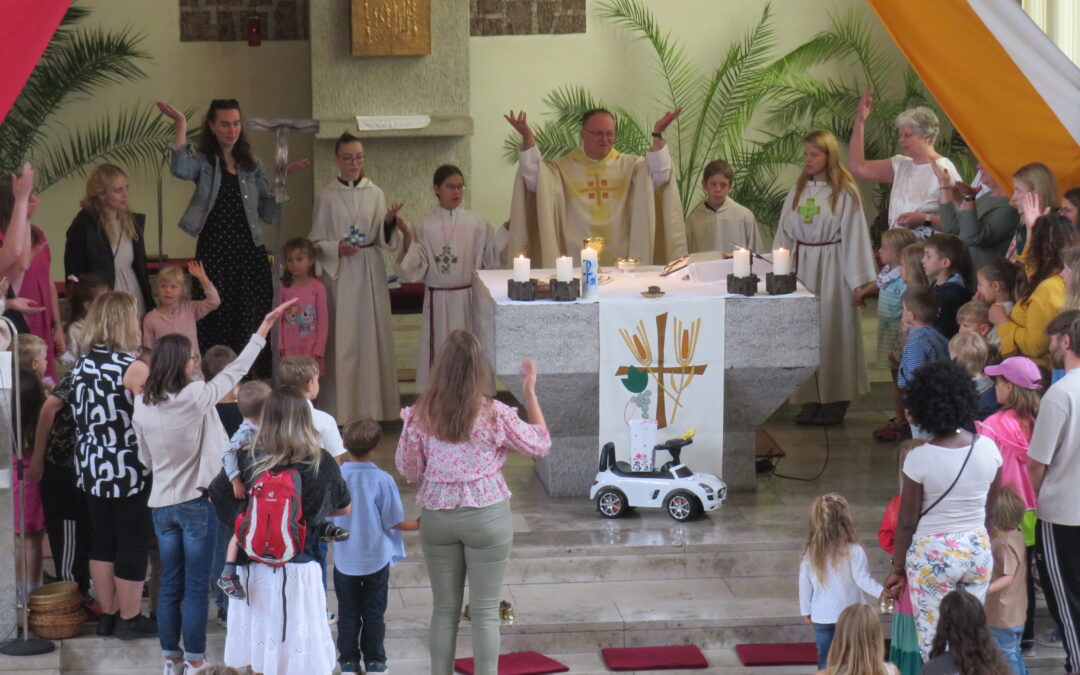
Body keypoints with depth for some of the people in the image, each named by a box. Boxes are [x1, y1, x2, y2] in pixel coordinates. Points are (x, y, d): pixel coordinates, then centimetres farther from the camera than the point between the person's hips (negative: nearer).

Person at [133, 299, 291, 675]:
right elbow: (236, 370, -4)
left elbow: (145, 458, 9)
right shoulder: (196, 396, -16)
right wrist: (264, 329, 4)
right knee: (196, 587, 2)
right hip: (195, 503, -5)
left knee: (170, 585, 12)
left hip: (161, 503, 5)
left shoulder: (142, 405, -2)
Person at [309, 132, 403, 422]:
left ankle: (373, 405, 9)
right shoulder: (326, 197, 1)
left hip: (371, 274, 2)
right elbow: (316, 242, 2)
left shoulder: (375, 194, 6)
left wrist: (389, 224, -14)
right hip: (340, 276, -2)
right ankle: (342, 407, 2)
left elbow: (384, 241, 6)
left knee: (373, 335, 2)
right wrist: (336, 248, -16)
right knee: (342, 337, -3)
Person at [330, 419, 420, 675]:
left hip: (345, 560, 1)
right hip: (376, 558, -1)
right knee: (374, 613, 12)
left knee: (348, 613, 13)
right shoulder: (382, 480, -17)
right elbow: (394, 522, -10)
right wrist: (418, 525, 9)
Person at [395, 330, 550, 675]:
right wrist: (530, 393, 10)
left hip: (437, 517, 3)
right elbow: (541, 445, 3)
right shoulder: (494, 414, -11)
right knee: (485, 612, 5)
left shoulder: (419, 416, -7)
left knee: (444, 609, 15)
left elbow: (408, 470, 3)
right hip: (486, 516, -2)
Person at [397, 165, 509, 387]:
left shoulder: (475, 223, 3)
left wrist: (504, 232, -4)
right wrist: (407, 239, -16)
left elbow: (489, 258, 4)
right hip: (439, 300, -1)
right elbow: (415, 268, -3)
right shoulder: (425, 227, -1)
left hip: (469, 298, 1)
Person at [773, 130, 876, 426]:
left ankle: (835, 401, 6)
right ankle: (810, 399, 12)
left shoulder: (845, 192, -5)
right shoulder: (797, 191, 10)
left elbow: (854, 236, -6)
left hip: (831, 268, -5)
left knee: (832, 329, -2)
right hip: (801, 266, 5)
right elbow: (785, 233, 14)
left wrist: (858, 281, -9)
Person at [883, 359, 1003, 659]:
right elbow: (990, 509, 6)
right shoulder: (988, 448, -7)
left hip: (933, 555, -5)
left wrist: (898, 568, 1)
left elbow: (907, 523, -12)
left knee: (934, 642, 7)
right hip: (978, 550, 5)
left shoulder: (919, 458, -19)